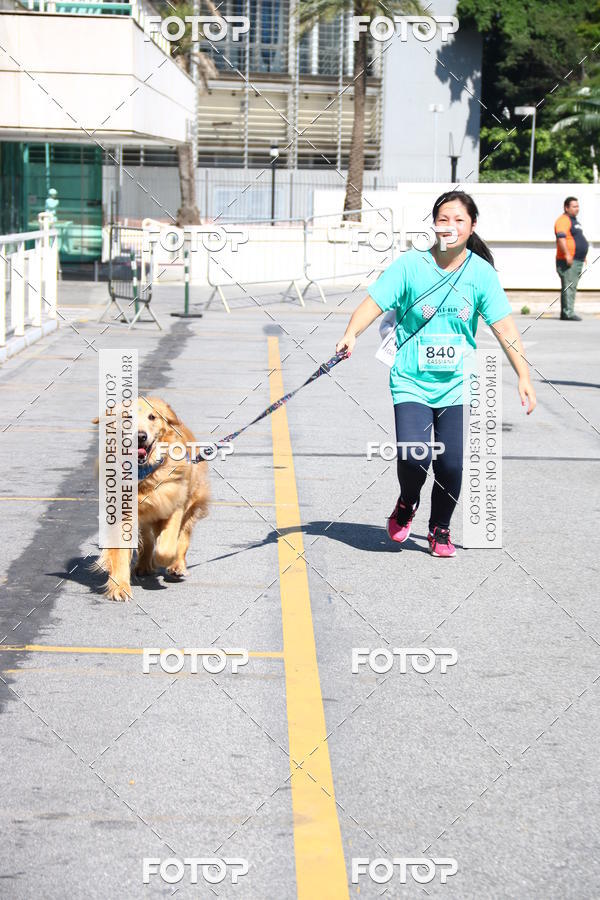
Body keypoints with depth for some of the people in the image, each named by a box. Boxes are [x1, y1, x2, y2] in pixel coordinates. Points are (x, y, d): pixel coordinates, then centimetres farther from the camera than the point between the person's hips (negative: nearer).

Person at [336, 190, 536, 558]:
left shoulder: (481, 272, -1)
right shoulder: (410, 265, -6)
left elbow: (505, 327, -1)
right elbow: (375, 302, -11)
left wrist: (524, 376, -7)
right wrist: (352, 333, -30)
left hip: (457, 385, 2)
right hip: (411, 382, -1)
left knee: (452, 464, -5)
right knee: (413, 458, -17)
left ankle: (440, 530, 23)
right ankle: (407, 504, 20)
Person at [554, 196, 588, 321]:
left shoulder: (574, 221, 22)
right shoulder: (563, 220, -12)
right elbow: (561, 238, -24)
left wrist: (583, 256, 28)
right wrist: (567, 254, -32)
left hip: (577, 260, 10)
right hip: (568, 261, -10)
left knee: (572, 287, 12)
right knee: (569, 287, -13)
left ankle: (565, 313, 16)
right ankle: (568, 313, -16)